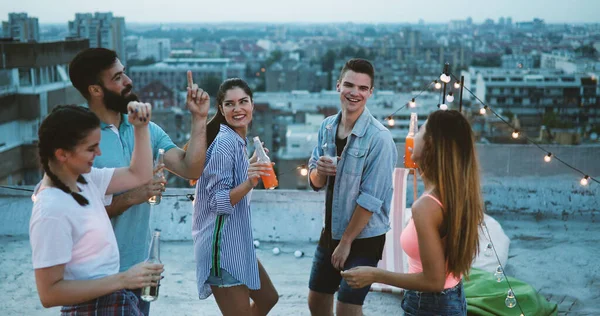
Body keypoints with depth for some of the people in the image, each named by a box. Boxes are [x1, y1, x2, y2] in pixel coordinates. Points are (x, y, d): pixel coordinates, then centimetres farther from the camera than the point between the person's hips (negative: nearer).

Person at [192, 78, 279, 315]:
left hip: (237, 242, 10)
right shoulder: (224, 142, -19)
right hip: (222, 245, -10)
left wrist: (251, 168, 21)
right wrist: (249, 183, -36)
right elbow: (217, 201, -23)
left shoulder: (238, 140, 10)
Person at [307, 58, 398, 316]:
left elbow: (370, 199, -20)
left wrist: (346, 242, -14)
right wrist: (320, 172, -19)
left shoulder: (379, 139, -21)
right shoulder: (327, 126, 0)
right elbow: (315, 183, 4)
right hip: (331, 231, 7)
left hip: (363, 237, -6)